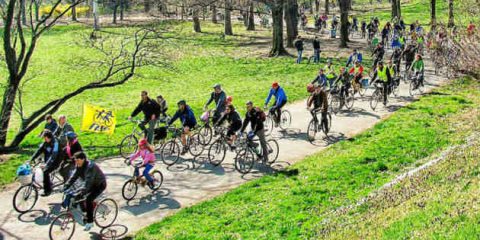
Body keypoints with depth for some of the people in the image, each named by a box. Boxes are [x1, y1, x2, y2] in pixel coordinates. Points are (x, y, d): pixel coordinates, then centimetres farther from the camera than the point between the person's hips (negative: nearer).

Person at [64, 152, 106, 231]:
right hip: (92, 184, 9)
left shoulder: (90, 167, -32)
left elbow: (88, 181, -40)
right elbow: (73, 177, -7)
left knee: (88, 199, -22)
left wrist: (83, 192, -48)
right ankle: (86, 213, 13)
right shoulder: (78, 167, -5)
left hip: (100, 184, -9)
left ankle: (89, 221, -10)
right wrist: (66, 187, -18)